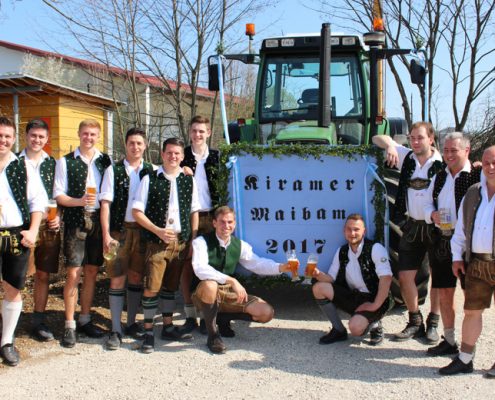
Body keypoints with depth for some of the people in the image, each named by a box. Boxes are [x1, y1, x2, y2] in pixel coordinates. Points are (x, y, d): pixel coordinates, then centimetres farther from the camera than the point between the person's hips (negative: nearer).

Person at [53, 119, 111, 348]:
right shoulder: (66, 162, 2)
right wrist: (79, 201, -19)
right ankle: (69, 326, 4)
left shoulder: (106, 161, 9)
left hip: (99, 221, 3)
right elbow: (58, 195, -2)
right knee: (74, 273, -5)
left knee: (92, 272, 9)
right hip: (76, 222, -3)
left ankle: (85, 320, 22)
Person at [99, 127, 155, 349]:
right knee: (117, 280, -1)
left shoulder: (151, 171, 6)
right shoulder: (114, 170, 0)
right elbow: (105, 204, -4)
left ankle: (131, 323, 25)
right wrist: (106, 235, -11)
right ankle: (116, 330, 7)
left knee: (137, 278, 11)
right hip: (120, 230, -2)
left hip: (143, 230, 3)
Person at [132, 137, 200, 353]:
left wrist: (194, 239, 5)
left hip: (181, 241, 4)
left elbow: (194, 211, 14)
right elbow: (137, 212, -4)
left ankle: (168, 327, 26)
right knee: (152, 287, -5)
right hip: (157, 241, -3)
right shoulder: (150, 179, -3)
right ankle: (148, 331, 7)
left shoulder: (189, 180, 8)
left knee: (171, 286, 14)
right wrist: (158, 231, -14)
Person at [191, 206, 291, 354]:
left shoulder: (239, 245, 1)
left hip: (228, 294, 5)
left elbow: (257, 263, 5)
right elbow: (200, 269, -33)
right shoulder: (201, 242, -17)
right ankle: (212, 334, -20)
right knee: (209, 285, -42)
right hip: (205, 293, -5)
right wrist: (231, 280, -41)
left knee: (266, 313, -10)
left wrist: (281, 267, -13)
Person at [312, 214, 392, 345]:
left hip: (374, 299, -6)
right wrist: (319, 275, -14)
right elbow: (332, 278, 8)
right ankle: (338, 330, 0)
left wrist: (375, 305, -23)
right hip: (353, 297, 6)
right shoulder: (341, 252, 7)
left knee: (355, 327, -32)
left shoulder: (375, 248, -13)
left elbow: (386, 278, -20)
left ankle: (374, 325, 6)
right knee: (319, 288, -13)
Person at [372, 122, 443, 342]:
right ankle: (415, 322, 21)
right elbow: (378, 138, 4)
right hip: (413, 226, 4)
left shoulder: (441, 163, -10)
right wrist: (389, 145, -16)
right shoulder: (406, 157, 1)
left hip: (436, 227, -4)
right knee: (405, 276, 5)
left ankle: (433, 324, 22)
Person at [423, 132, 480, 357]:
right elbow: (427, 204, 19)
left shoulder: (478, 175, -8)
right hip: (442, 240, 6)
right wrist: (433, 215, -2)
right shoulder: (439, 176, 13)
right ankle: (449, 341, 26)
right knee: (444, 293, 13)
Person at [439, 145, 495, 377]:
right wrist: (457, 256, 14)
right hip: (476, 263, 4)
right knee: (471, 311, 10)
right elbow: (461, 228, 17)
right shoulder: (473, 193, 11)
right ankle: (464, 360, 20)